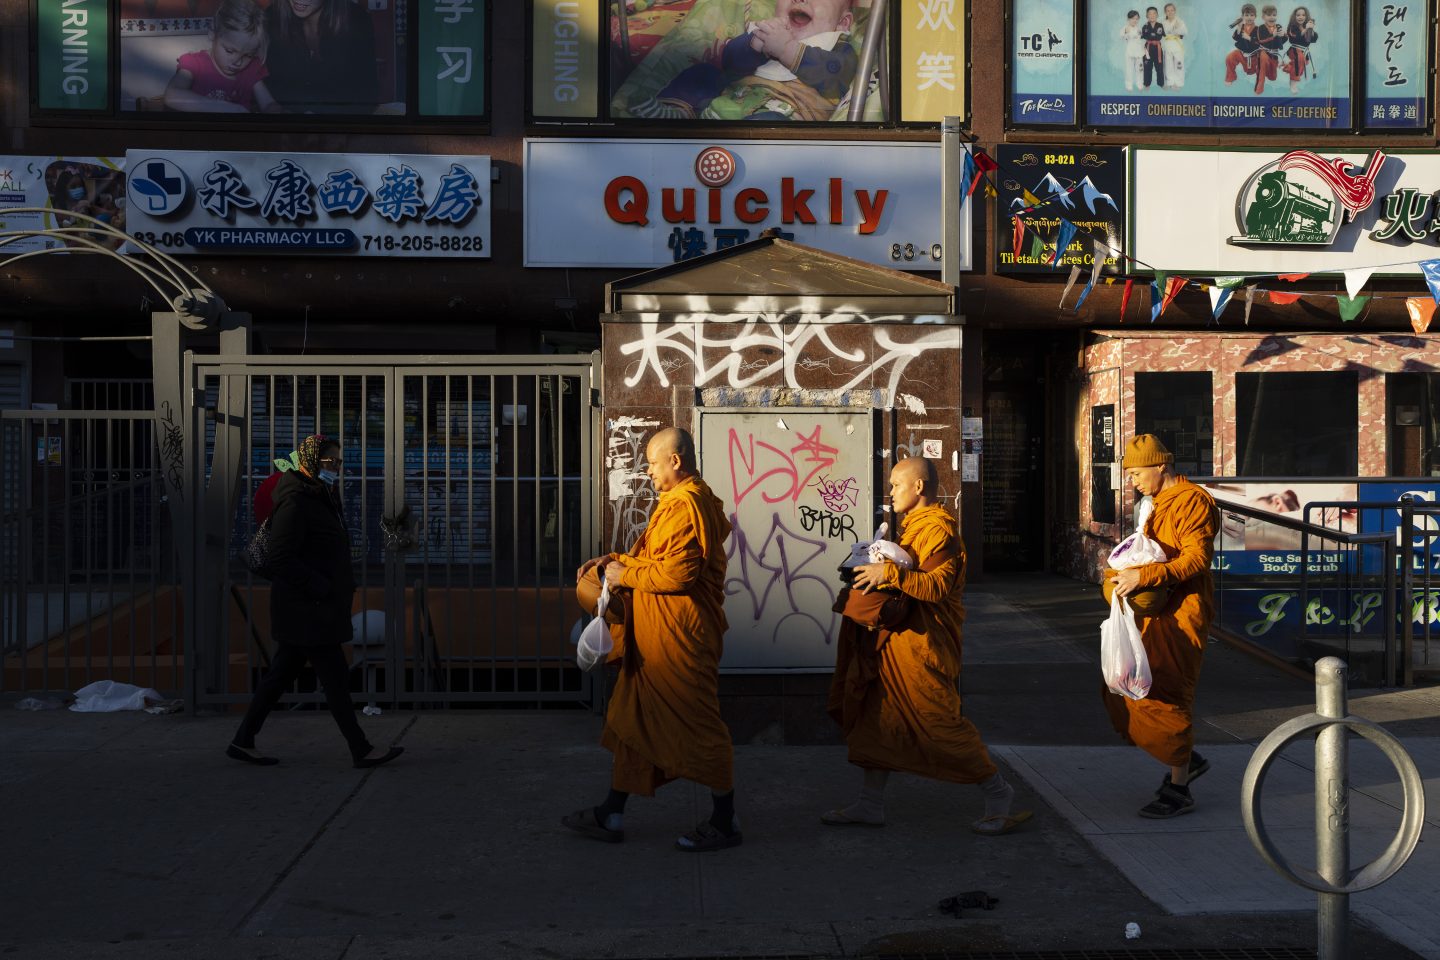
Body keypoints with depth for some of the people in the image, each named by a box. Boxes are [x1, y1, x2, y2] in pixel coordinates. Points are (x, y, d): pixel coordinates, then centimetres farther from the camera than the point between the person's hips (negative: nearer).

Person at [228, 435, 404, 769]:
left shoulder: (320, 499, 16)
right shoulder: (295, 503, -16)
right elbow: (282, 560, -21)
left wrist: (343, 585, 12)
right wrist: (321, 588, -20)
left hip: (310, 609, 10)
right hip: (306, 609, -10)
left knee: (282, 673, 13)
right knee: (335, 678, -5)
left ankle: (243, 741, 20)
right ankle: (362, 750, 1)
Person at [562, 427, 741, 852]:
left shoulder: (686, 505, -18)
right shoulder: (680, 502, 17)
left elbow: (678, 572, -26)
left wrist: (626, 575, -13)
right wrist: (615, 559, 13)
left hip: (679, 638, -11)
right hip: (655, 637, 11)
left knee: (697, 725, -2)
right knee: (633, 719, 14)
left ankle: (725, 822, 9)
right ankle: (612, 815, 22)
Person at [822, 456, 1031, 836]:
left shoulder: (938, 528, -14)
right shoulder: (913, 525, 18)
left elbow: (939, 586, -24)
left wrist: (889, 573, -27)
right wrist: (872, 571, 13)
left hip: (924, 641, -10)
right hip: (897, 638, 10)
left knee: (942, 721, -6)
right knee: (879, 717, 9)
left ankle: (998, 793, 7)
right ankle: (871, 805, 15)